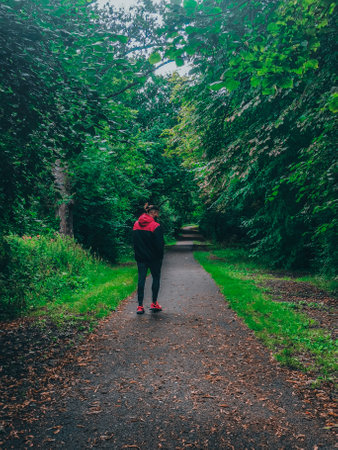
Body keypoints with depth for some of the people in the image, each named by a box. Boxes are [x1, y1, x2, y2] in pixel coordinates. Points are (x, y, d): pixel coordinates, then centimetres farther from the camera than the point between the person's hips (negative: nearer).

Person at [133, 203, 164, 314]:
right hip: (153, 258, -4)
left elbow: (134, 241, 9)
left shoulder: (136, 224, 4)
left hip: (140, 258, 5)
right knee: (156, 278, 11)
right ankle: (154, 304, 15)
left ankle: (140, 306, 4)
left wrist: (138, 253, 14)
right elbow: (160, 244, -14)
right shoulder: (155, 226, -15)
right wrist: (160, 256, 1)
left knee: (141, 279, 6)